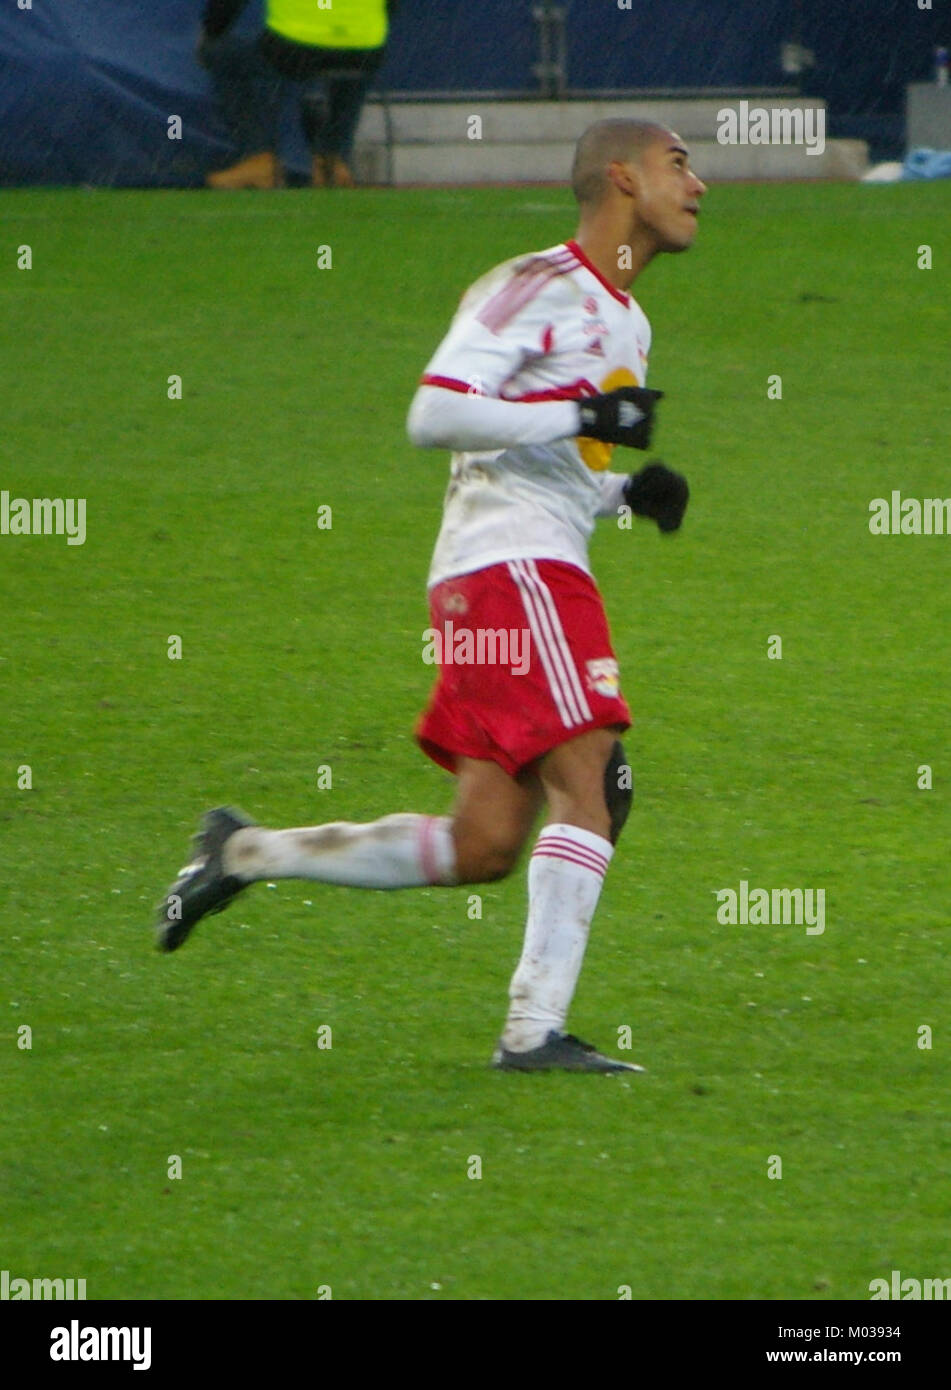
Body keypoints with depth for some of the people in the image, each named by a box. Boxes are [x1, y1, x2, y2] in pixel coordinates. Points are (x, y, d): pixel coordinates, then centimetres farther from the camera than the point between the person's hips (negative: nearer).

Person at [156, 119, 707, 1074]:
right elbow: (434, 414, -16)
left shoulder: (625, 322, 23)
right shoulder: (537, 288, -7)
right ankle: (535, 1027, -19)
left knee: (484, 846, 3)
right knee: (587, 782, -17)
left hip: (542, 568, 9)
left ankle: (245, 853, 14)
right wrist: (581, 416, -18)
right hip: (507, 564, -9)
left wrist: (628, 491, 11)